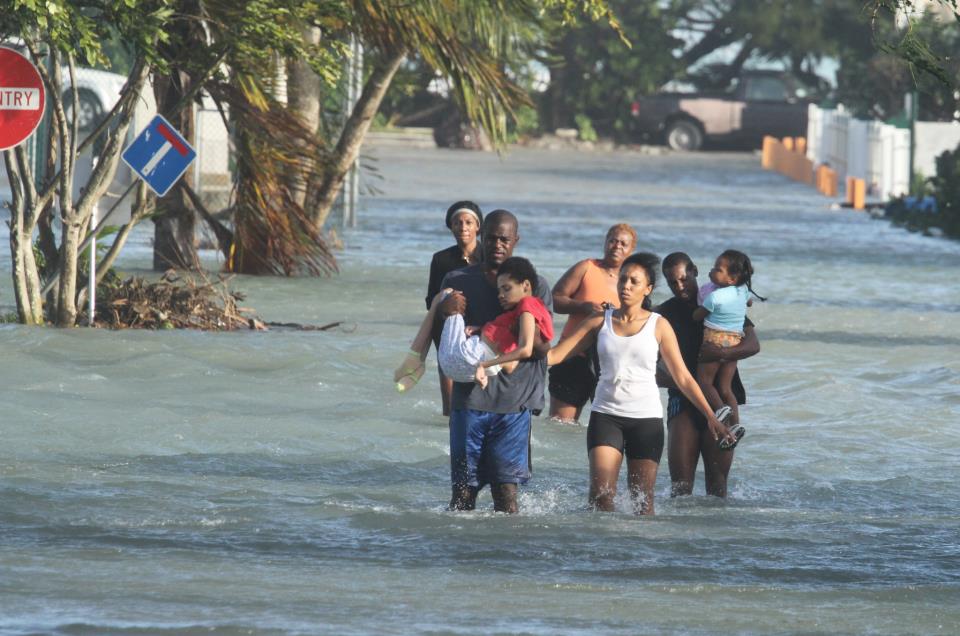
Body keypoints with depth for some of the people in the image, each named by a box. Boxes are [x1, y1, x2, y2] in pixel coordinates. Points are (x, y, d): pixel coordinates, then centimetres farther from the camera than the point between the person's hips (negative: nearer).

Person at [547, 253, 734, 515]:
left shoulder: (658, 326, 4)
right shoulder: (600, 322, 7)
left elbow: (683, 378, 7)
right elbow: (555, 355, 5)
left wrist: (711, 417, 2)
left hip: (646, 417, -1)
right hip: (606, 415, 1)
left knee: (642, 500, -1)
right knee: (601, 494, -14)